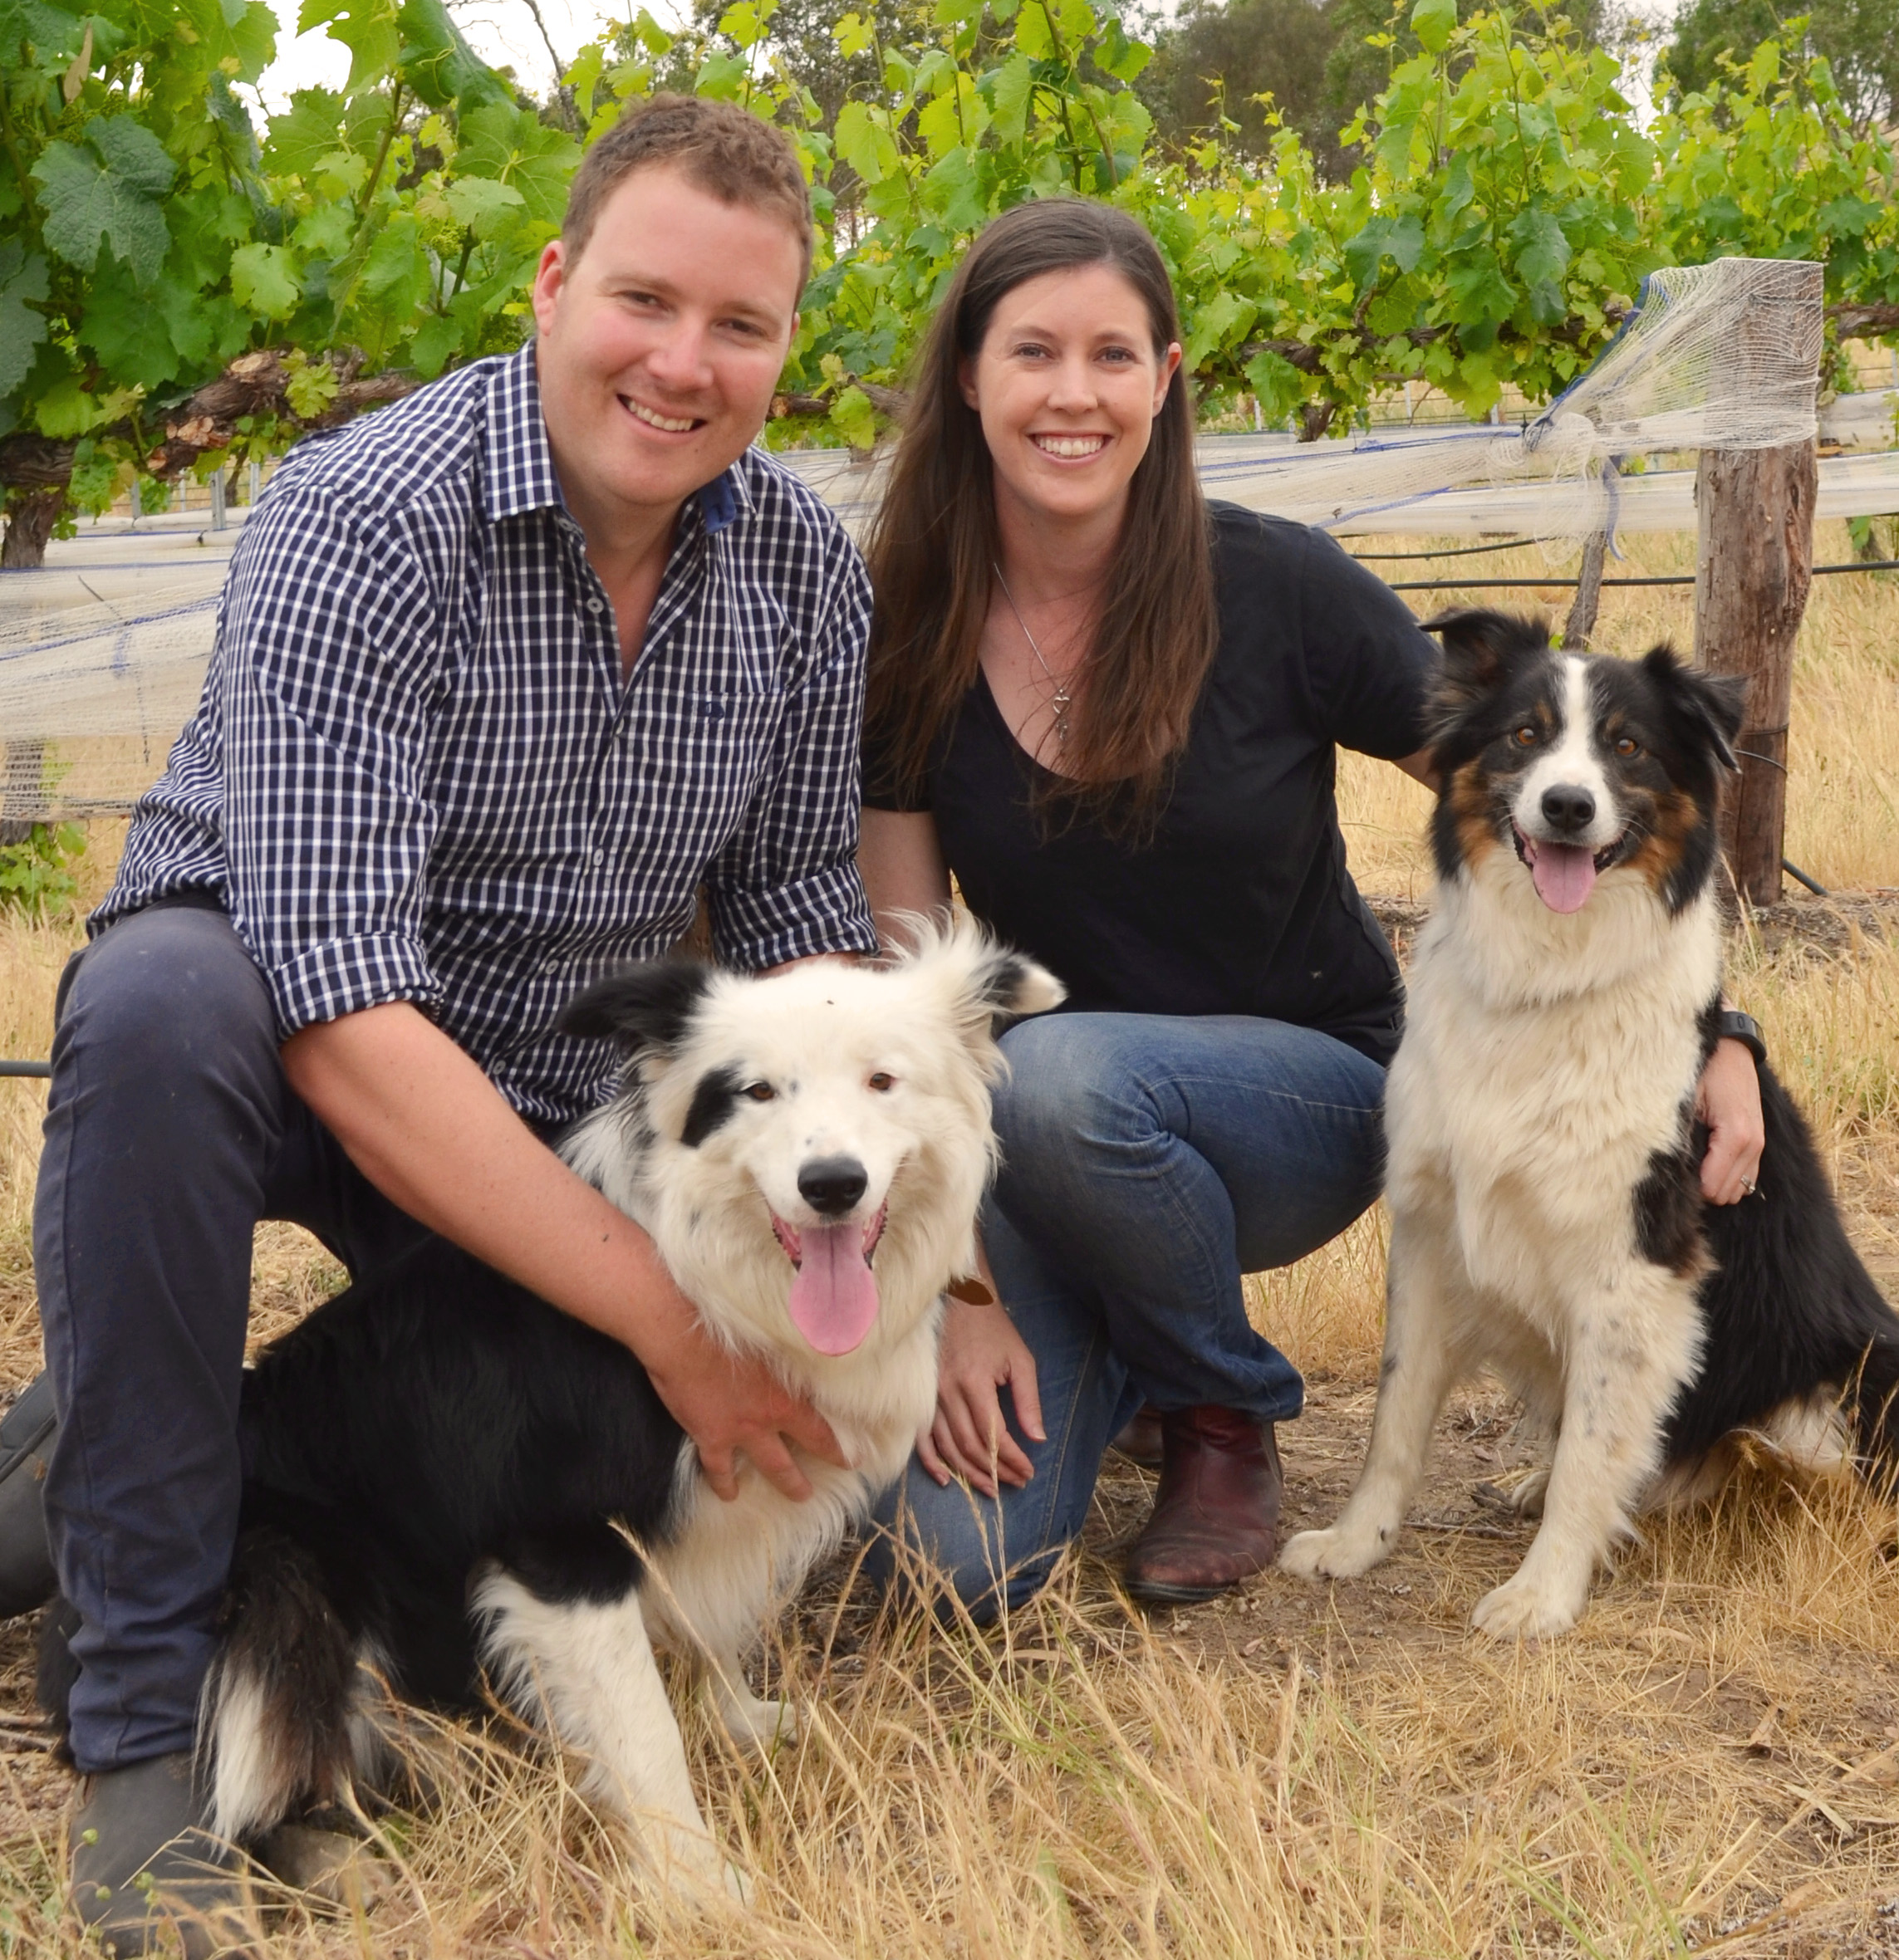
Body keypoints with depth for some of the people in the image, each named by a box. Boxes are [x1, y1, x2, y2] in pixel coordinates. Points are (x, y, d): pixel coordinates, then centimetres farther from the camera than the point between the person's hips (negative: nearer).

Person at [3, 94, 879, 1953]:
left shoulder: (805, 570, -7)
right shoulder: (365, 522, -26)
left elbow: (800, 924, 0)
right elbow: (343, 1017, -34)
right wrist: (663, 1311, -35)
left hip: (561, 1106, 5)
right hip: (305, 1066, -5)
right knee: (162, 1000, -38)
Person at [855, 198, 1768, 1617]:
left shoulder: (1277, 593, -13)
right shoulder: (910, 635, -7)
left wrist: (1711, 1032, -14)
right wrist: (960, 1287, -14)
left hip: (1309, 1090, -2)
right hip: (1053, 1146, 2)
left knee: (1053, 1076, -36)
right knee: (948, 1559, -18)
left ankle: (1229, 1412, -6)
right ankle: (1119, 1338, 16)